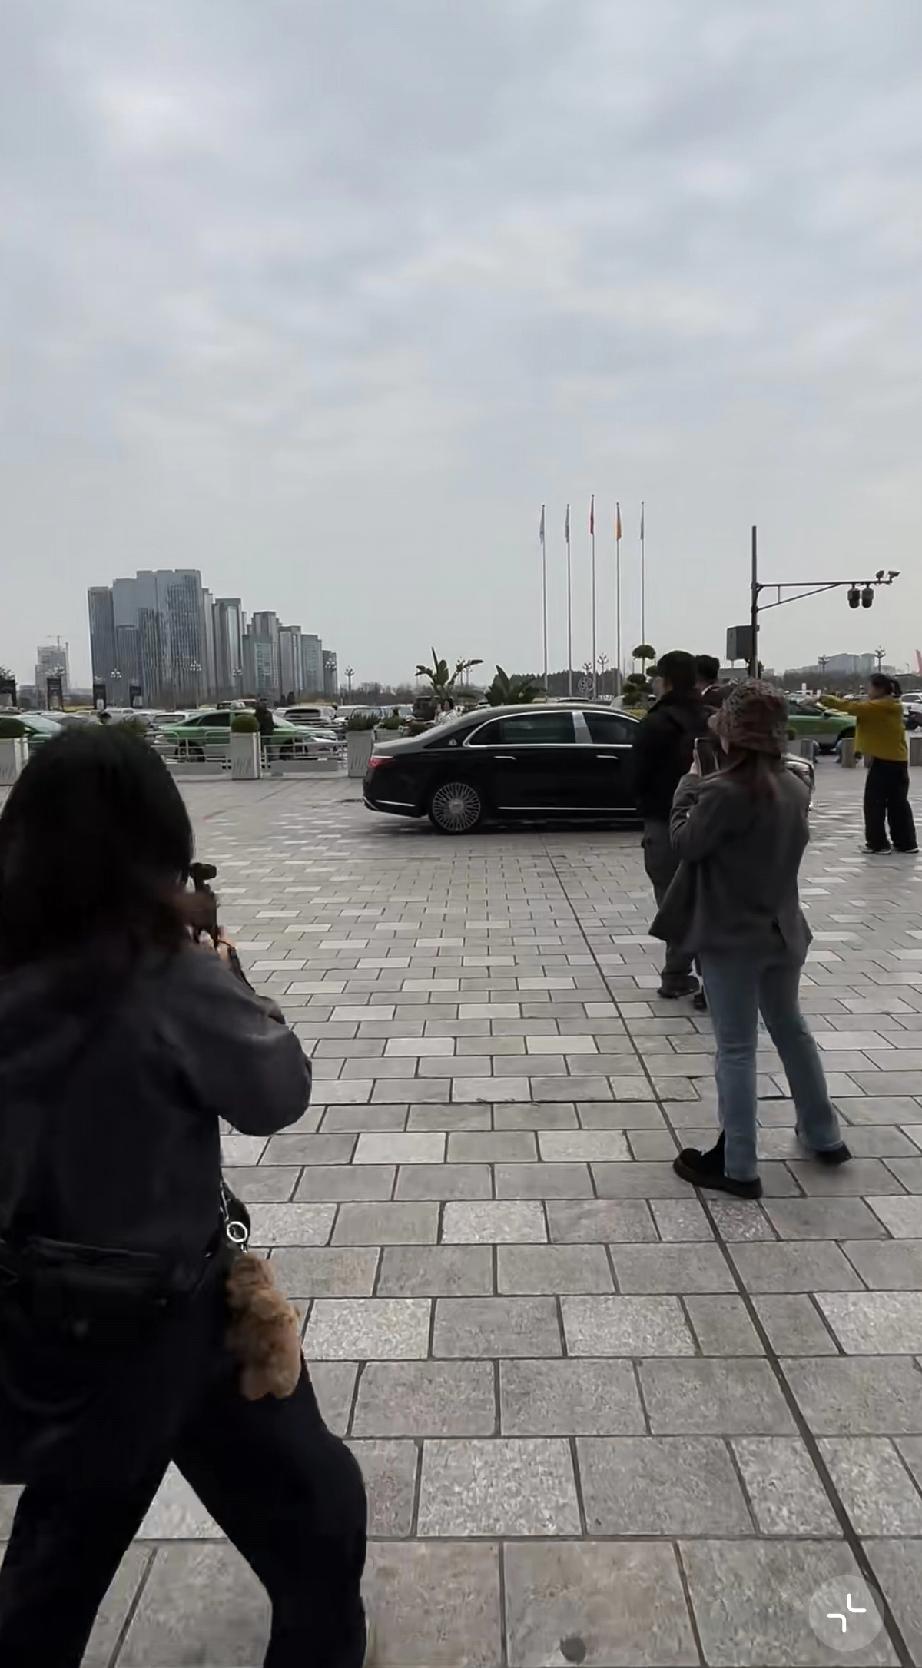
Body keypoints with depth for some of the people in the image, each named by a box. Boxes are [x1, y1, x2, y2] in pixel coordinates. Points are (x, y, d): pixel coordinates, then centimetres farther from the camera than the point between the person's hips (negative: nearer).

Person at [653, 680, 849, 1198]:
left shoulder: (725, 792, -22)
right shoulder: (796, 787, 1)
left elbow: (686, 844, -11)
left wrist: (690, 786, 1)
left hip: (732, 936, -7)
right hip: (783, 930, 7)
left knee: (737, 1049, 2)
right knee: (792, 1029, 23)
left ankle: (738, 1167, 13)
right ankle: (825, 1136, 38)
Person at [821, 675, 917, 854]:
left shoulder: (884, 705, -15)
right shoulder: (888, 705, 15)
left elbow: (858, 708, -21)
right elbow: (862, 709, 11)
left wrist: (831, 700, -15)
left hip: (884, 761, -10)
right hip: (896, 761, 10)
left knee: (874, 803, -2)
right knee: (897, 803, 12)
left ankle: (878, 843, 0)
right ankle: (906, 843, 16)